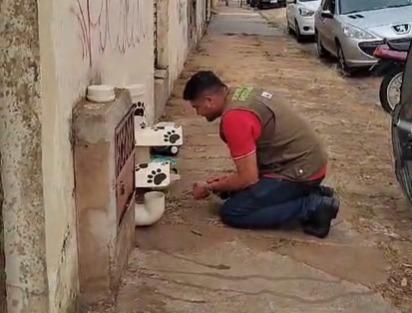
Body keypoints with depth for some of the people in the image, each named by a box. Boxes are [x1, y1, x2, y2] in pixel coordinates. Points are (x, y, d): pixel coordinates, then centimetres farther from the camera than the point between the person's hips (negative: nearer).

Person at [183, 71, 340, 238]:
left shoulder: (234, 118, -21)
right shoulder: (242, 94, 9)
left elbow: (248, 178, -17)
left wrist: (210, 188, -2)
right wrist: (229, 180, 15)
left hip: (301, 171, -10)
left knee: (232, 212, -7)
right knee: (239, 190, 19)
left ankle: (312, 206, -7)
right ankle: (310, 194, 12)